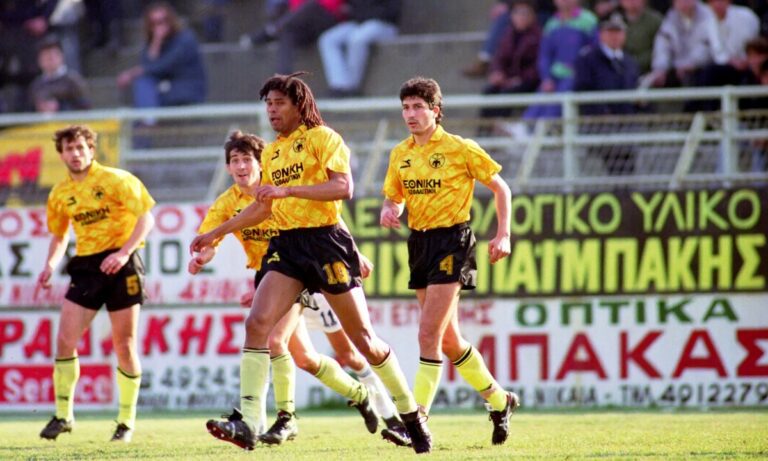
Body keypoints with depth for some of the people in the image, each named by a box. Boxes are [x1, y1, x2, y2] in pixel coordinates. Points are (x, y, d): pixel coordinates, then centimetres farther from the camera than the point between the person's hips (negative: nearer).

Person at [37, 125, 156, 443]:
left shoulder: (116, 180, -6)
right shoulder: (60, 194, 9)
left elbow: (146, 217, -9)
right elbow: (59, 234, 23)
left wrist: (124, 252, -22)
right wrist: (50, 265, 5)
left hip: (121, 265, -4)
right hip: (86, 267, 4)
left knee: (124, 346, -1)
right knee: (65, 339, -7)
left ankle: (127, 420, 12)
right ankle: (63, 415, 4)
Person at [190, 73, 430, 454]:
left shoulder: (322, 138, -5)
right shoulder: (271, 153, 17)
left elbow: (343, 187, -19)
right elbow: (263, 207, 28)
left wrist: (288, 190, -25)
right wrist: (216, 234, 27)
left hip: (325, 240, -6)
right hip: (287, 245, 6)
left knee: (363, 337, 0)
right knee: (257, 322, -15)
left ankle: (411, 415, 18)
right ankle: (247, 424, -20)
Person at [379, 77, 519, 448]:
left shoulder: (461, 149, -8)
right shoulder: (400, 155, 8)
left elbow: (500, 188, 0)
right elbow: (394, 197, 18)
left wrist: (503, 234, -8)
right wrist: (388, 211, -5)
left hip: (452, 240, -7)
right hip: (419, 243, 7)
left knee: (429, 334, -15)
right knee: (448, 339, 13)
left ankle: (418, 417, -15)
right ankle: (499, 400, 30)